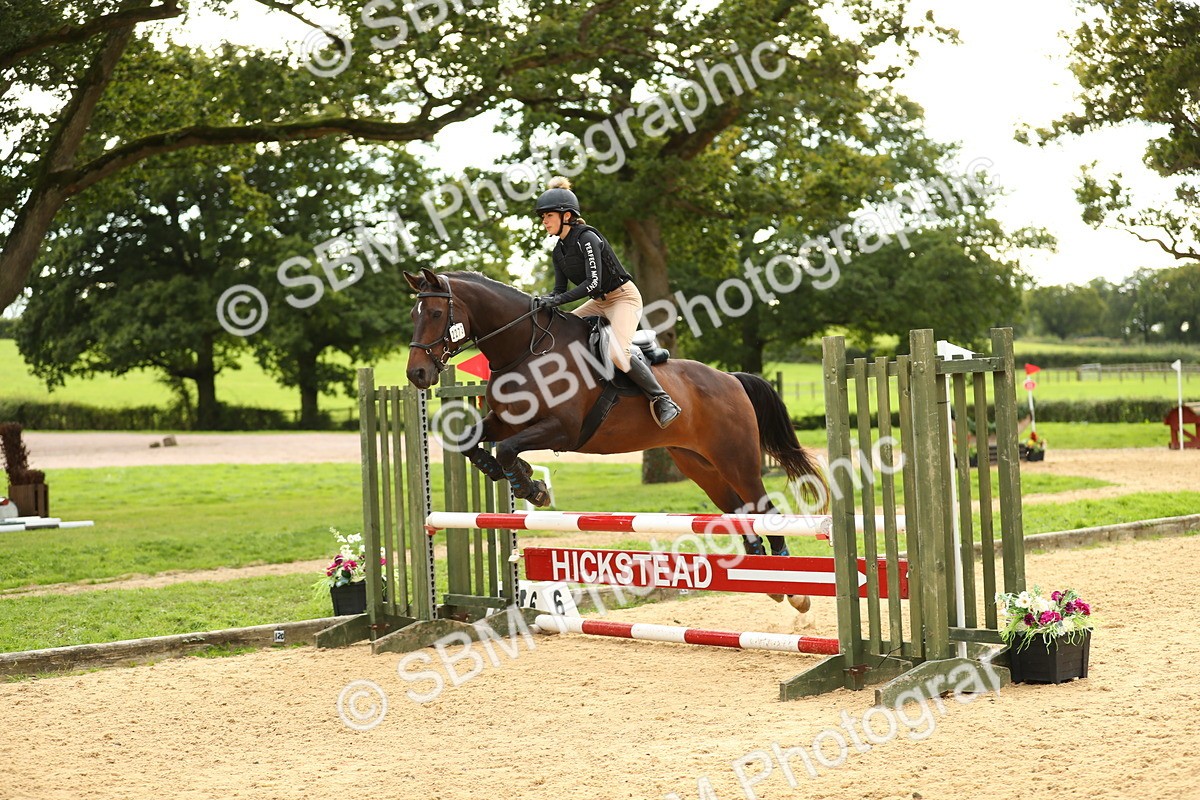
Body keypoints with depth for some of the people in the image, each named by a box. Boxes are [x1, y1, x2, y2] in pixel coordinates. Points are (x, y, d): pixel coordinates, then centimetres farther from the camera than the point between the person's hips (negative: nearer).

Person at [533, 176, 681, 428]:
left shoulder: (587, 238, -19)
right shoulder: (559, 251, 6)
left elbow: (593, 282, -27)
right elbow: (560, 290, 5)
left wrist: (558, 300, -31)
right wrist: (546, 301, -17)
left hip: (624, 297, -9)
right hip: (600, 302, 9)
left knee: (617, 353, -30)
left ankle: (662, 400, -18)